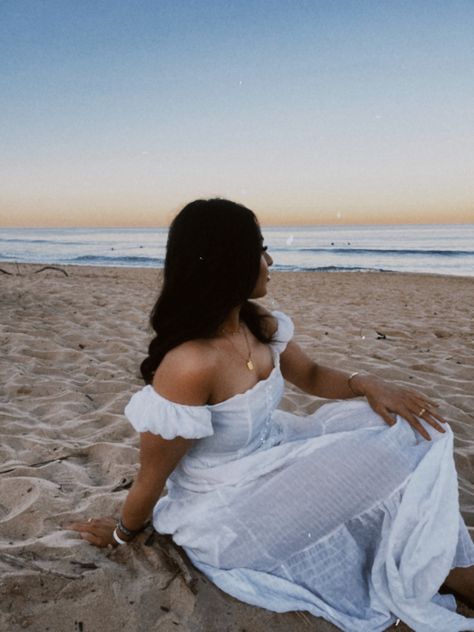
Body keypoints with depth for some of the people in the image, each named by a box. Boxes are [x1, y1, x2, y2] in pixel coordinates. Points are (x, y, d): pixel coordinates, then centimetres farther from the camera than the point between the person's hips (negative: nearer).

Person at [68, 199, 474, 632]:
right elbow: (151, 478, -19)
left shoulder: (259, 323, -7)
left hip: (269, 456, 8)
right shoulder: (190, 365, -34)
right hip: (224, 514, -8)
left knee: (401, 427, -3)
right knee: (383, 455, -15)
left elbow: (310, 374, 9)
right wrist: (123, 534, 0)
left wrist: (368, 384, -11)